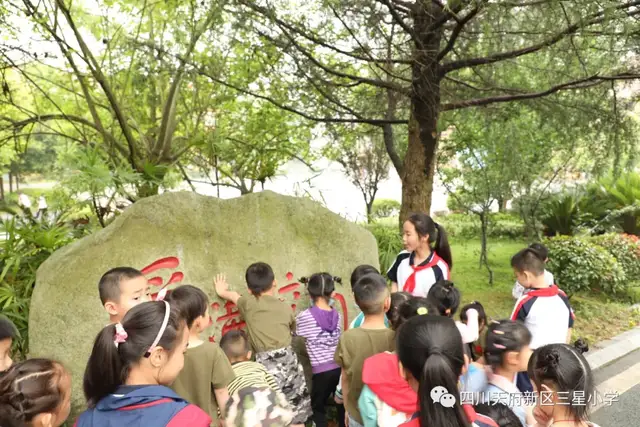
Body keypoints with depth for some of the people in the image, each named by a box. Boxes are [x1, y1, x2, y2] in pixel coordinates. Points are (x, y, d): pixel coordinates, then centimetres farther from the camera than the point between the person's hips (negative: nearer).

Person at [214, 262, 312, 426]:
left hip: (267, 365, -3)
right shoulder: (285, 308, 9)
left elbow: (233, 295, 25)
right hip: (289, 361, 3)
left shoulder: (249, 304, 2)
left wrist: (222, 291, 47)